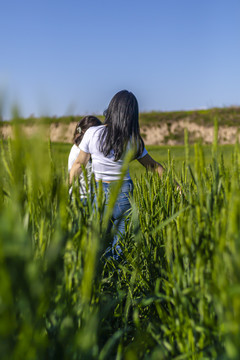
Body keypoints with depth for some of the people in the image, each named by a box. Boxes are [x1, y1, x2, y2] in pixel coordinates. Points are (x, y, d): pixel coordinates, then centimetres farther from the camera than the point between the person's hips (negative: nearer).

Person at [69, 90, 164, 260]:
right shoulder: (134, 141, -7)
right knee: (121, 241, 12)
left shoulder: (92, 133, -10)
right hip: (124, 191, 1)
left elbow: (79, 164, -2)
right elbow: (153, 166, 4)